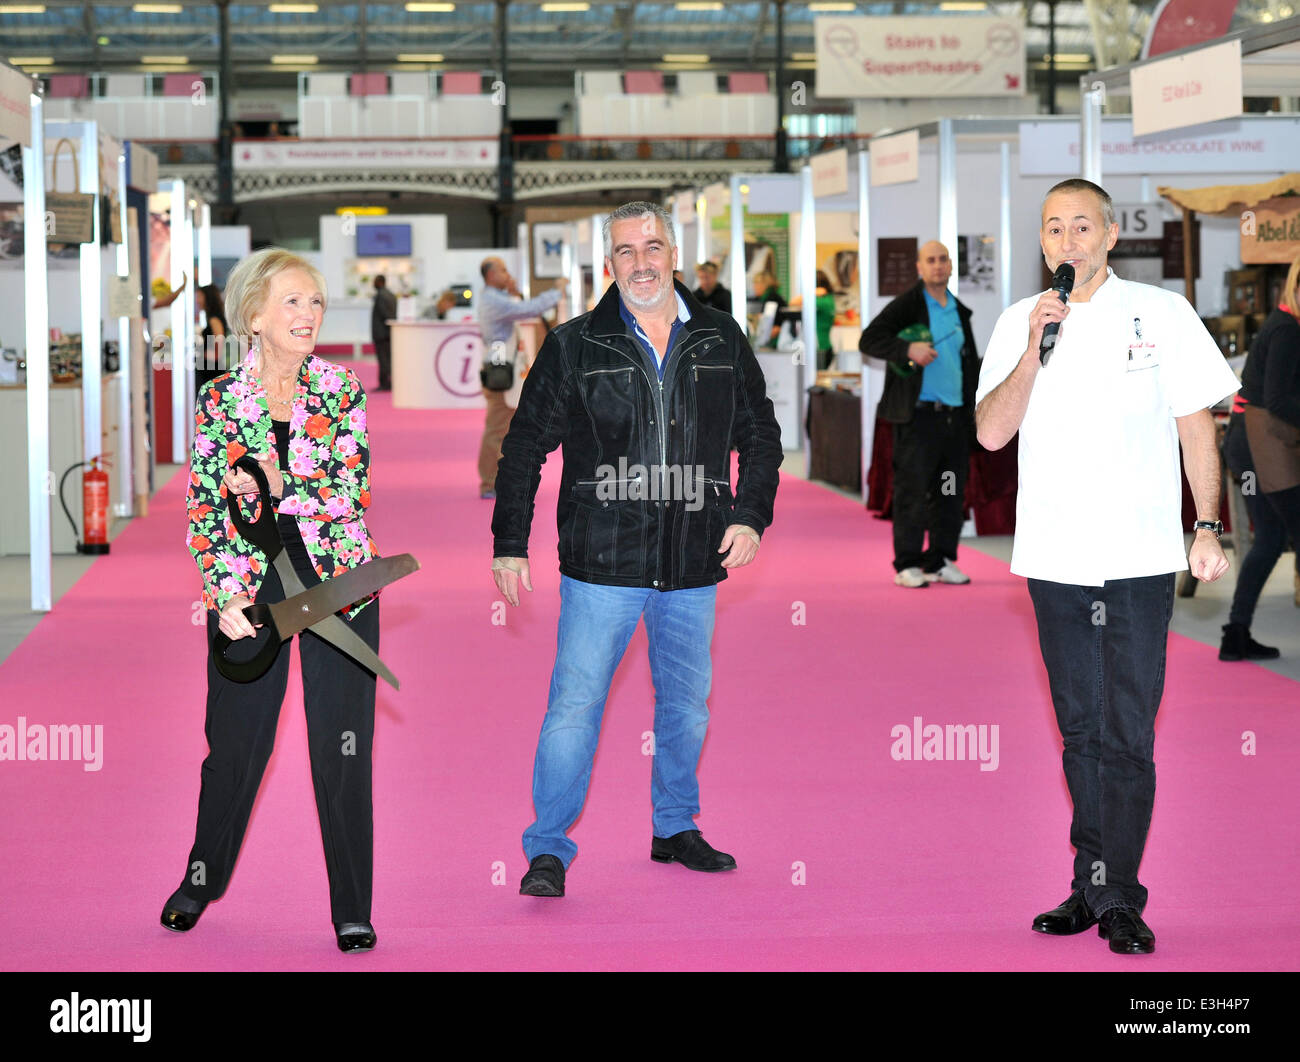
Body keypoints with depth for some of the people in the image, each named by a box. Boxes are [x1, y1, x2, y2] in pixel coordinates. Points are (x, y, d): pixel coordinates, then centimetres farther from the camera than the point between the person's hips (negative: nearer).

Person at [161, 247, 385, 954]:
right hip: (250, 585, 0)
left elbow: (352, 493, -8)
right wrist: (225, 596, -10)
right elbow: (203, 509, -1)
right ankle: (204, 877, 33)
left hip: (337, 583, 0)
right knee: (236, 743, 10)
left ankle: (352, 911, 8)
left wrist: (275, 488, -18)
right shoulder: (220, 400, 1)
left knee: (342, 750, 0)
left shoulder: (341, 392, 2)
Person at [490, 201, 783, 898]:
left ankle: (676, 828, 32)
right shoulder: (574, 346, -1)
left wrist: (751, 517, 2)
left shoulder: (721, 341, 7)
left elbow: (760, 435, 15)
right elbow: (524, 447, 3)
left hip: (695, 564, 3)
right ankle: (548, 850, 4)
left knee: (687, 706, 15)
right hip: (601, 561, -3)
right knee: (574, 706, -6)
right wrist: (509, 544, -2)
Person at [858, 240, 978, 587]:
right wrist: (908, 349, -22)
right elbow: (868, 340, -9)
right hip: (918, 415, -6)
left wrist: (975, 407, 15)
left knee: (952, 493, 8)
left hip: (955, 414, 6)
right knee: (912, 489, -5)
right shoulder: (907, 305, -3)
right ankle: (907, 565, 1)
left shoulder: (960, 311, 16)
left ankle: (942, 561, 16)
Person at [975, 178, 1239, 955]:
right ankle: (1091, 886, 18)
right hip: (1056, 561, 3)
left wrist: (1208, 527, -2)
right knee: (1081, 731, 10)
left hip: (1139, 560, -3)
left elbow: (1197, 425, 5)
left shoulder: (1163, 314, 3)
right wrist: (1033, 352, -13)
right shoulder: (1018, 323, 8)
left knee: (1128, 736, -5)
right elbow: (992, 432, -1)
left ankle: (1119, 898, 0)